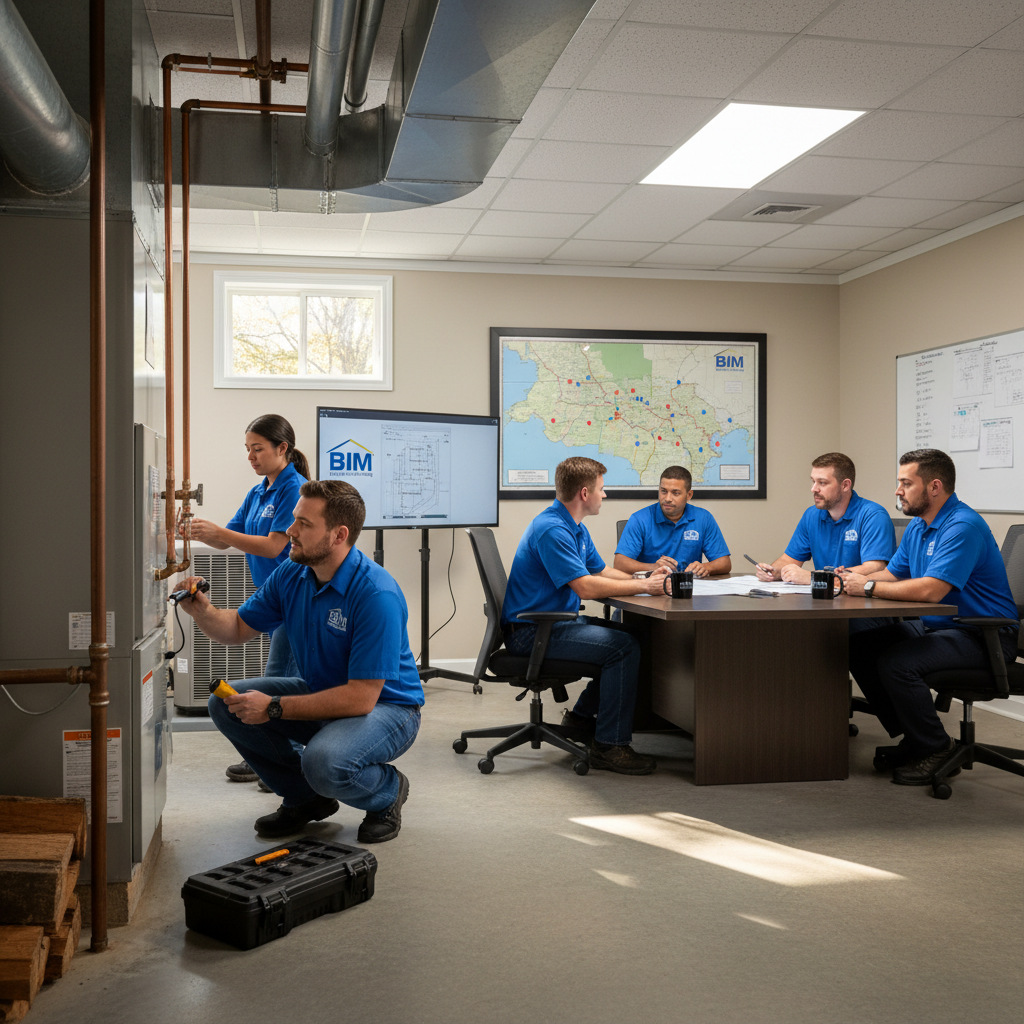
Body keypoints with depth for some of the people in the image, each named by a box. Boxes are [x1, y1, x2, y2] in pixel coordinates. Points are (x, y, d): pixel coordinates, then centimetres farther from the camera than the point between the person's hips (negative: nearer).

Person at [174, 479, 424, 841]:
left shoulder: (377, 594, -29)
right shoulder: (292, 575, -5)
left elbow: (361, 698, -30)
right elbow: (238, 628, 8)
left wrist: (274, 708, -25)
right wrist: (202, 611, -16)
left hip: (385, 706, -8)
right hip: (322, 692, 8)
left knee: (325, 761, -36)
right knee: (226, 704, -6)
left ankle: (387, 791, 1)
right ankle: (305, 797, 11)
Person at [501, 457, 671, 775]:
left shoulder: (575, 528, 14)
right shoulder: (552, 529, -21)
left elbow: (601, 571, 19)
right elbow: (585, 587, -26)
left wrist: (646, 578, 2)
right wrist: (643, 586, -19)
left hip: (556, 621, 11)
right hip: (533, 631, -11)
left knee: (629, 636, 11)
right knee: (623, 648, -20)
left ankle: (582, 716, 20)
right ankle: (610, 745, -14)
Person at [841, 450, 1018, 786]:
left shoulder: (963, 526, -22)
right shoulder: (917, 527, 11)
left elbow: (931, 590, -32)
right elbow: (892, 573, 15)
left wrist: (869, 587, -22)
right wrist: (855, 579, -6)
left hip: (982, 635, -10)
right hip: (932, 625, 10)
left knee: (896, 663, -29)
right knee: (859, 647, -1)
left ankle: (937, 750, -7)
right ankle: (911, 737, 10)